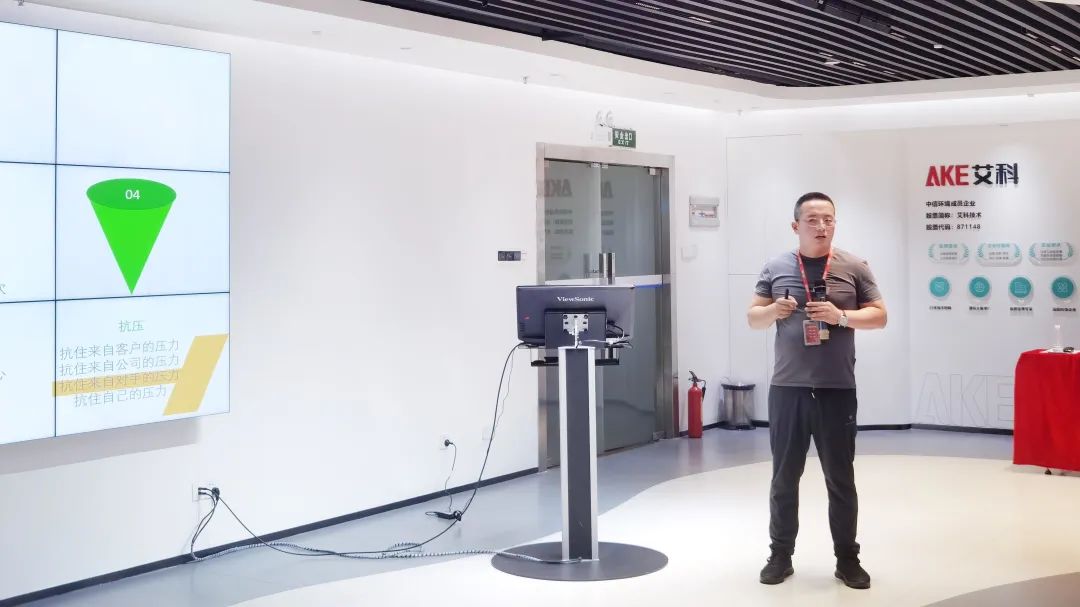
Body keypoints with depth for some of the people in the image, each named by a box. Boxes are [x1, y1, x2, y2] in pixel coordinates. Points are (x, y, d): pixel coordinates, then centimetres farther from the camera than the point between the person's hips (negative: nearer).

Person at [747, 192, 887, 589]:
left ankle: (847, 559, 18)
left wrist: (842, 316, -15)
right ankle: (780, 555, 20)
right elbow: (752, 318, 9)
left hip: (837, 390, -1)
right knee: (784, 478, 9)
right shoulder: (776, 267, 5)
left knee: (841, 479, 7)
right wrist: (772, 311, -13)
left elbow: (879, 316, 3)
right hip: (787, 389, 1)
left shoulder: (853, 267, 2)